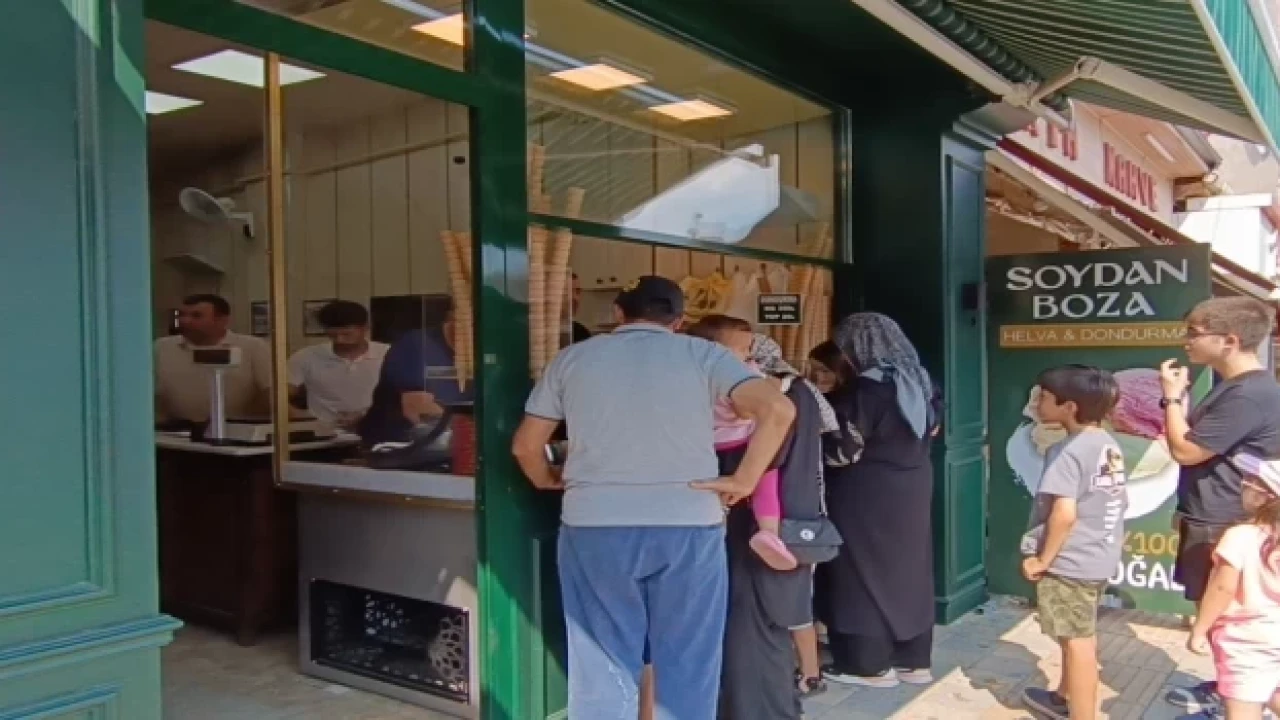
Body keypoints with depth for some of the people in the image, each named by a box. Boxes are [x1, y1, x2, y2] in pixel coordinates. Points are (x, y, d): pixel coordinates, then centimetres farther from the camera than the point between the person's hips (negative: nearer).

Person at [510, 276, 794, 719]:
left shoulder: (571, 359, 8)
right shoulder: (701, 353, 3)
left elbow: (525, 445, 11)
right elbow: (778, 410, -10)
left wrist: (551, 482, 28)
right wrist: (744, 481, -3)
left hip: (594, 528, 1)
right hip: (688, 526, -1)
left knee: (603, 671, 10)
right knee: (687, 668, 13)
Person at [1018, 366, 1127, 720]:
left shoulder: (1068, 451, -21)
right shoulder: (1110, 445, 6)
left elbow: (1064, 513, -28)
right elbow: (1120, 502, 14)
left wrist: (1043, 559, -18)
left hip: (1069, 562, -10)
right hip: (1100, 558, 10)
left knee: (1078, 641, 0)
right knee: (1078, 636, 23)